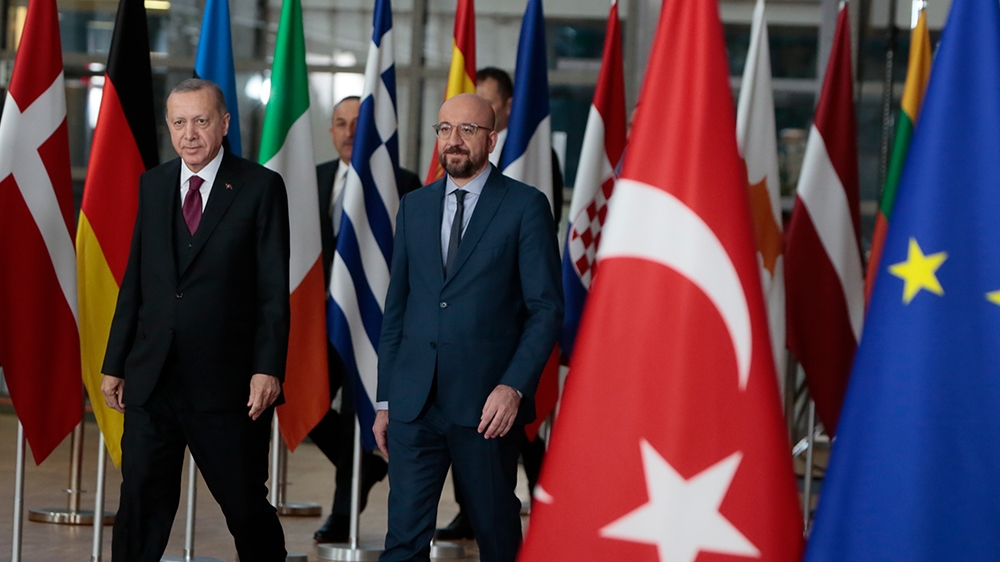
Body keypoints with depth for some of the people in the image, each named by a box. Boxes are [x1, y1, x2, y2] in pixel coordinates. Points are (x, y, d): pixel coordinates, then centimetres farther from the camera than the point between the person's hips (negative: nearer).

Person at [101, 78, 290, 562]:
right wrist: (115, 364, 10)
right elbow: (134, 281, 13)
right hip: (152, 378, 4)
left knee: (247, 506, 6)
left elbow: (274, 289, -6)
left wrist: (268, 368, -14)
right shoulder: (152, 185, 11)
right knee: (140, 505, 2)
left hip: (226, 382, -4)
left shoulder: (261, 187, -2)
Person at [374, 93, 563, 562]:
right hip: (414, 401, 3)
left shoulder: (525, 206, -1)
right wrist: (385, 400, 11)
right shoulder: (414, 207, 13)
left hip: (486, 404, -3)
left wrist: (514, 386, -16)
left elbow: (546, 308, -4)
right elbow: (396, 308, 15)